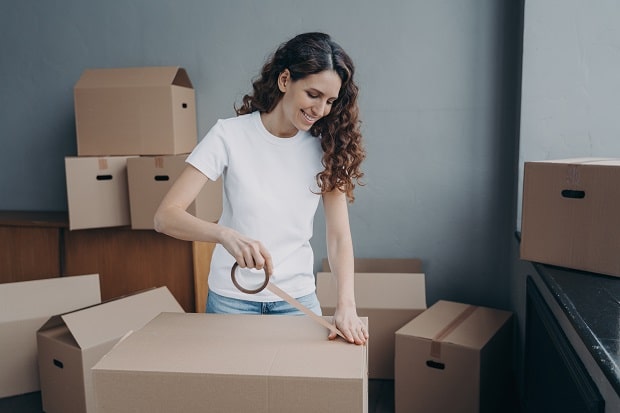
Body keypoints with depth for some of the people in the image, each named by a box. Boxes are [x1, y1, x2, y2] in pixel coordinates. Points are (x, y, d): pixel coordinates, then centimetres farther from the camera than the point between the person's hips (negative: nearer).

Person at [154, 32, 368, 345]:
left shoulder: (327, 148, -6)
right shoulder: (230, 135, -14)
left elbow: (339, 236, -10)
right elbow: (165, 216, -19)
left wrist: (346, 303, -24)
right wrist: (224, 234, -37)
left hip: (298, 298, 2)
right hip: (232, 298, -1)